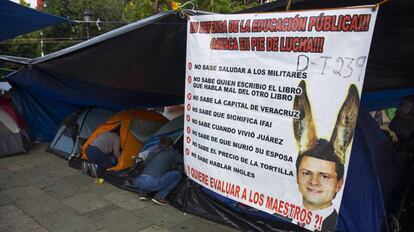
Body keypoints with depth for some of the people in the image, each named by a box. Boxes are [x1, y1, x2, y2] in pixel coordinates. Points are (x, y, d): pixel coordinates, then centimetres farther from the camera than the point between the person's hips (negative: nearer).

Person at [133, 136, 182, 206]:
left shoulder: (154, 151, 26)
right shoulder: (171, 153, 13)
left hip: (138, 182, 7)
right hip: (153, 182, -7)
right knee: (177, 174, 10)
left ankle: (143, 192, 17)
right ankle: (159, 196, 3)